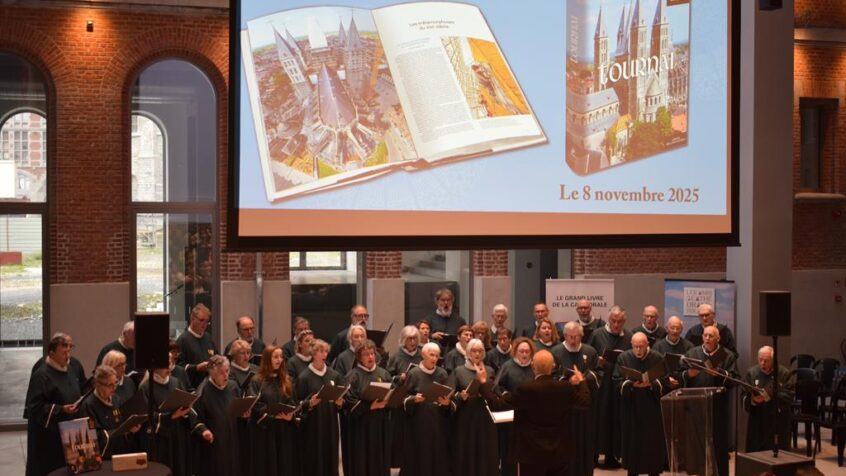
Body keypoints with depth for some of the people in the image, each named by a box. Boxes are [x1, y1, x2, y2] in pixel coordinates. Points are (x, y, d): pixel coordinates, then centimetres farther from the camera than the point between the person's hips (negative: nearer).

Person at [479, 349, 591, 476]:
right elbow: (586, 401, 10)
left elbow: (497, 404, -14)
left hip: (532, 453, -3)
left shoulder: (525, 390, -18)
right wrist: (581, 382, 28)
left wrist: (483, 382, -3)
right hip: (559, 452, 4)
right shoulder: (566, 388, -8)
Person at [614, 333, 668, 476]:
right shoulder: (623, 358, -2)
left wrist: (651, 384, -22)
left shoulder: (658, 358, -3)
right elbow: (618, 383, -4)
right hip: (631, 409, 0)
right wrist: (632, 384, -21)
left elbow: (665, 382, -4)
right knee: (632, 442, 6)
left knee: (653, 442, 3)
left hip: (652, 409, 0)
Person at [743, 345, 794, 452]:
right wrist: (752, 400, -20)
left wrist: (770, 396, -20)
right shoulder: (751, 372, 6)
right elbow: (744, 396, 2)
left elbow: (789, 395, -8)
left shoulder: (784, 373, 0)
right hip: (757, 423, 2)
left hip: (778, 423, -1)